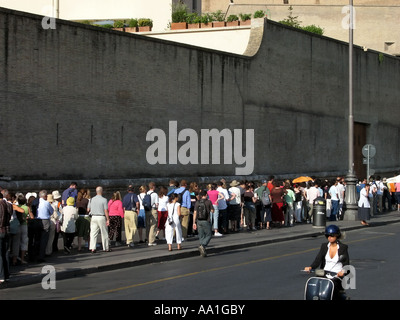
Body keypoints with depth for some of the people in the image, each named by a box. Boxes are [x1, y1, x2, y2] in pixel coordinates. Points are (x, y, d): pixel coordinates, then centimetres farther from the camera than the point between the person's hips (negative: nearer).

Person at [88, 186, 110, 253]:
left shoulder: (92, 199, 5)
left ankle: (93, 248, -6)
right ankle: (106, 248, 15)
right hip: (101, 217, -3)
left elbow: (88, 210, 11)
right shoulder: (104, 200, -8)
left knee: (93, 233, 2)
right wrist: (108, 219, -4)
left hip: (93, 217, 3)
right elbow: (106, 211, -10)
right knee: (104, 233, 8)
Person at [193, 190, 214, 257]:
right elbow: (212, 210, 5)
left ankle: (203, 252, 9)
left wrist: (194, 223, 1)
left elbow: (195, 213, -1)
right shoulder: (208, 202, -6)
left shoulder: (197, 203, 3)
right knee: (208, 235, 6)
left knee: (201, 236, 10)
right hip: (206, 221, -4)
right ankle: (202, 246, -18)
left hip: (199, 221, 4)